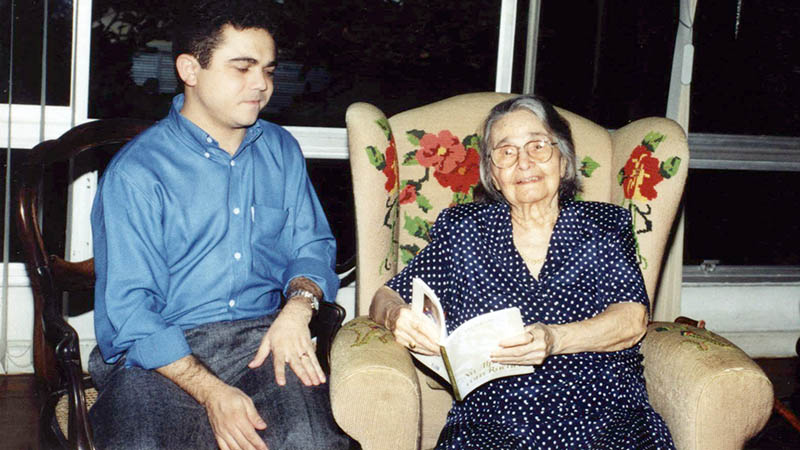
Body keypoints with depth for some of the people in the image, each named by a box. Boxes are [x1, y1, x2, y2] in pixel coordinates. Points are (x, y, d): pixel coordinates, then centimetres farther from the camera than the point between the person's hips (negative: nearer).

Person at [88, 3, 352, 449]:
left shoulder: (282, 151, 14)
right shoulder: (135, 173, -4)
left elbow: (312, 243, 19)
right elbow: (129, 307, -9)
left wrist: (299, 305, -6)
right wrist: (211, 391, -22)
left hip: (262, 339, 2)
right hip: (161, 353, -2)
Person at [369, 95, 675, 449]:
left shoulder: (605, 225, 15)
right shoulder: (463, 229, 16)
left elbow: (634, 319, 1)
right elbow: (385, 298, 16)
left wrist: (553, 340, -18)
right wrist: (398, 317, -10)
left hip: (608, 421, 1)